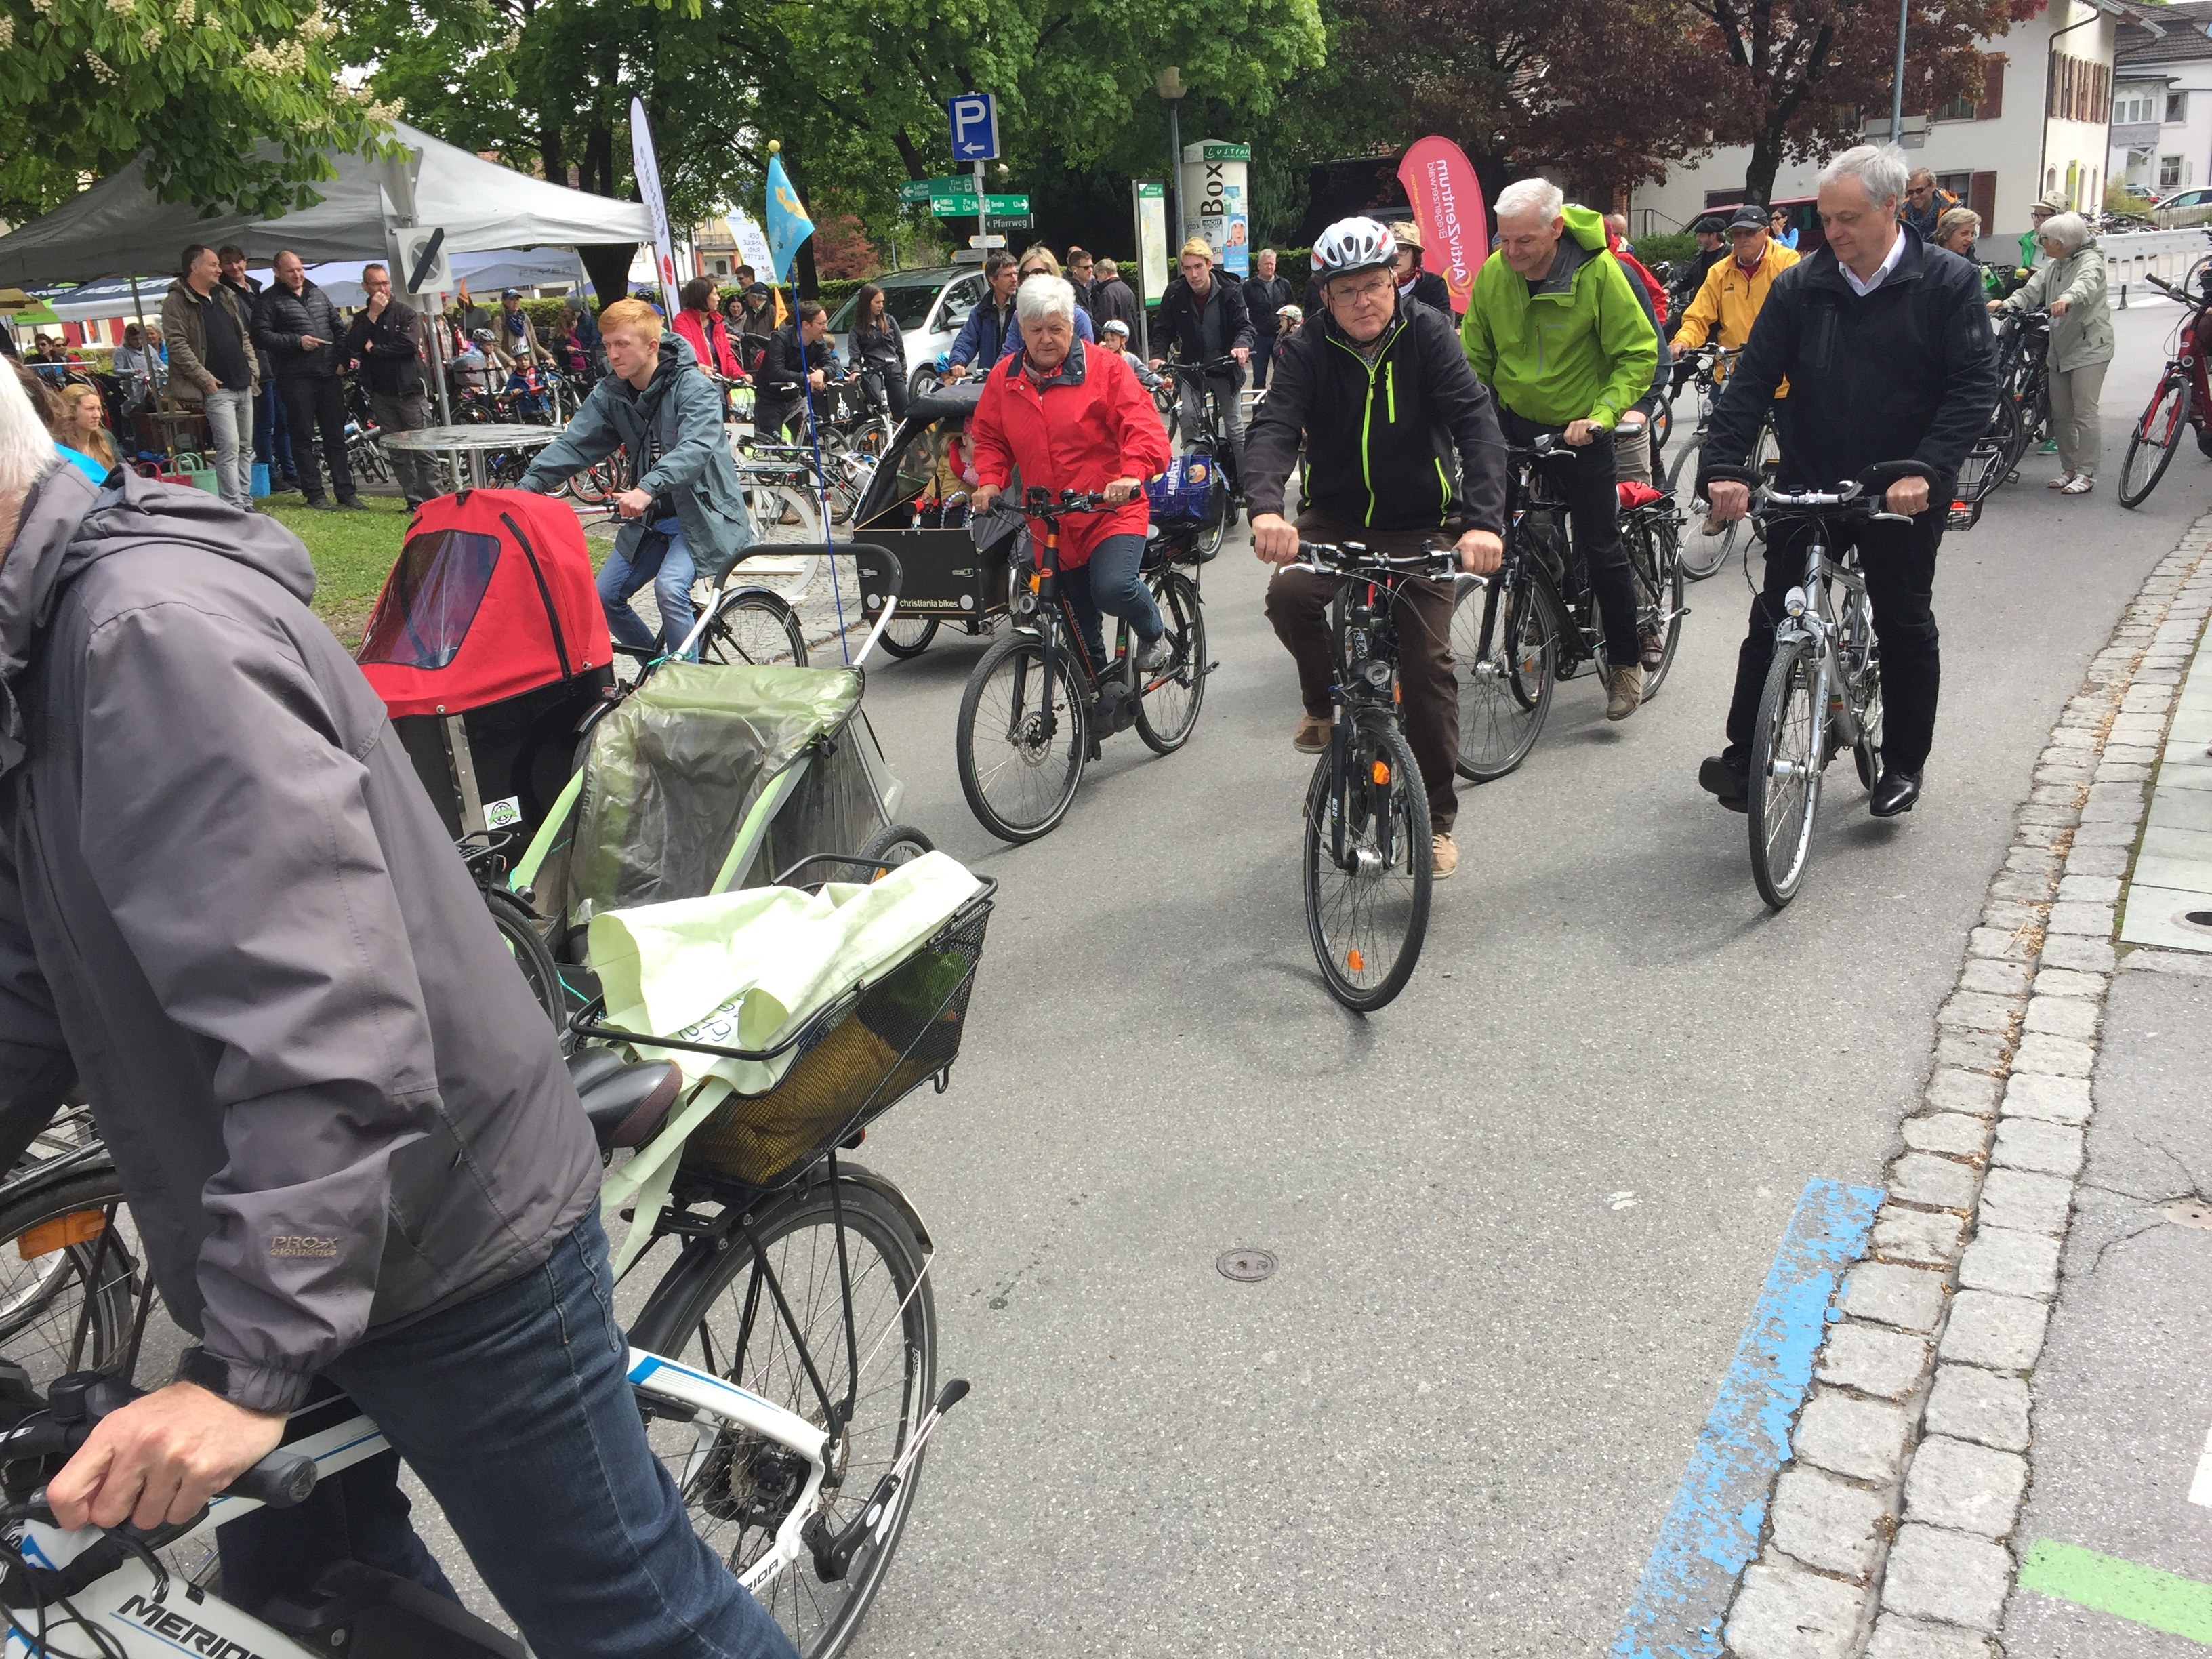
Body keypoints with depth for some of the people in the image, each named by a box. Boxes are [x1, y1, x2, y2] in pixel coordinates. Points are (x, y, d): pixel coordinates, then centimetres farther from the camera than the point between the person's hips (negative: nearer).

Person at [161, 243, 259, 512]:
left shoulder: (227, 298, 18)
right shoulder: (177, 302, -6)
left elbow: (245, 336, 23)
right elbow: (177, 345, -13)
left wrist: (253, 368, 11)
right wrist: (204, 377, -16)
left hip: (244, 386, 8)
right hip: (217, 388, -8)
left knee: (246, 448, 10)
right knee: (229, 447, -13)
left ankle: (246, 504, 17)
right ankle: (234, 508, -13)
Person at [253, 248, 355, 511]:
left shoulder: (318, 294, 16)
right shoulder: (271, 300, -1)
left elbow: (337, 326, 21)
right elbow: (262, 335, -9)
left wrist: (341, 359, 7)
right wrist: (297, 342, -17)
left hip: (329, 373, 5)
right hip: (296, 378, -5)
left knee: (336, 435, 7)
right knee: (303, 437, 0)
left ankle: (346, 491, 11)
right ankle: (315, 494, 3)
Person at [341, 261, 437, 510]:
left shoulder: (406, 313, 2)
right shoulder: (361, 318, 13)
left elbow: (409, 345, -13)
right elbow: (351, 348, -4)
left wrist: (374, 349, -6)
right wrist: (372, 315, -7)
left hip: (410, 392, -4)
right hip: (381, 395, 4)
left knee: (423, 451, -7)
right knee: (398, 454, 4)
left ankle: (435, 499, -5)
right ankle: (414, 501, 8)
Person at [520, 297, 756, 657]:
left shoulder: (694, 389, -18)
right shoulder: (610, 394, 1)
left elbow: (695, 448, -34)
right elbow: (574, 444, -5)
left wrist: (647, 489, -49)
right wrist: (530, 483, -22)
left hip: (701, 513, -7)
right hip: (650, 518, 7)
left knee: (670, 588, -30)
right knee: (604, 597, 3)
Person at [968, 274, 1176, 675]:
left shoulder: (1104, 367, -5)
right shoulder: (1004, 379, 7)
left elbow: (1142, 425, -13)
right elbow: (989, 438, 16)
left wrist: (1132, 474, -31)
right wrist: (989, 481, -4)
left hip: (1112, 509, -4)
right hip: (1049, 523, 4)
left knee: (1113, 589, -30)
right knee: (1080, 631, 11)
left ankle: (1154, 634, 3)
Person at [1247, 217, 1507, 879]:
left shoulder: (1428, 333, -12)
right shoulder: (1306, 348, -9)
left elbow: (1476, 422, -23)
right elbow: (1274, 425, -24)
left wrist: (1484, 521, -40)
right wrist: (1266, 507, -47)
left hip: (1420, 523, -1)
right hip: (1335, 514, 1)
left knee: (1427, 664, -8)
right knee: (1288, 595, -29)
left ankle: (1437, 818, 8)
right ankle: (1324, 703, 3)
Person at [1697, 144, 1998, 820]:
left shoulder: (1948, 283, -6)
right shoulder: (1800, 288, -1)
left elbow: (1975, 385, -11)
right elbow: (1752, 381, -5)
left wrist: (1926, 471, -25)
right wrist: (1723, 468, -18)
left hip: (1904, 493, -1)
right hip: (1808, 484, 2)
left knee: (1905, 628, 11)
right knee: (1772, 618, -1)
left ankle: (1903, 763, 25)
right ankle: (1744, 754, 8)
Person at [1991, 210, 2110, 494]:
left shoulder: (2090, 260, -10)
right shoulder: (2051, 266, 12)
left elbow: (2086, 283, -32)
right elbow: (2030, 291, 0)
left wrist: (2067, 298, -54)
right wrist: (2007, 304, -21)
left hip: (2089, 346, -8)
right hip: (2060, 347, 8)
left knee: (2084, 412, -8)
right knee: (2060, 413, 10)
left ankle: (2086, 473, -4)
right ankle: (2068, 468, 21)